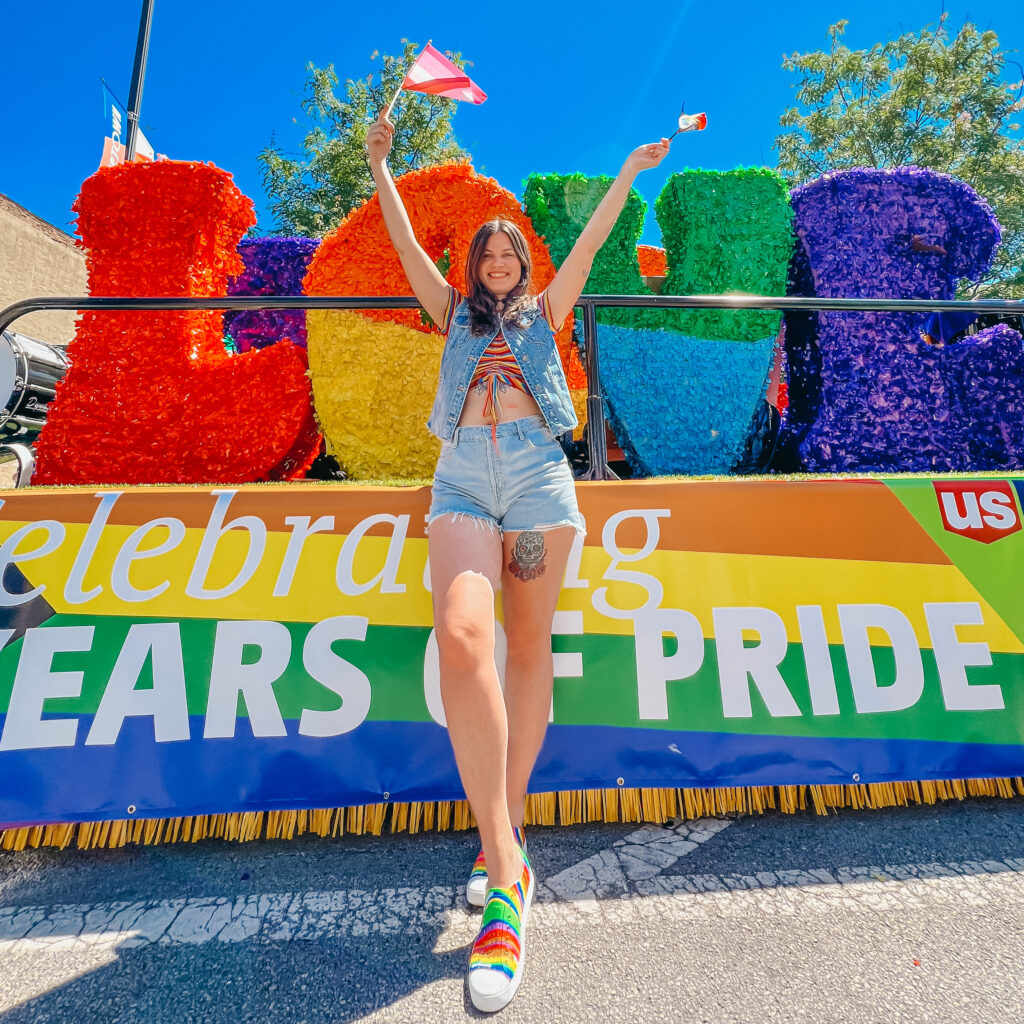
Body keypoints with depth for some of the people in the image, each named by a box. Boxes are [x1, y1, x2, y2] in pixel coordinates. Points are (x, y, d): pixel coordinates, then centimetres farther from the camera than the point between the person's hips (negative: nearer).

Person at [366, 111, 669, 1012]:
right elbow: (405, 241, 30)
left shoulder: (543, 313, 26)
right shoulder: (455, 315, 29)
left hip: (537, 477, 1)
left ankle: (506, 834, 11)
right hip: (463, 478, 0)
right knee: (462, 634, -24)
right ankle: (507, 869, -18)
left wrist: (630, 172, 37)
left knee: (529, 648, -3)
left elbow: (592, 241, 29)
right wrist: (379, 161, 35)